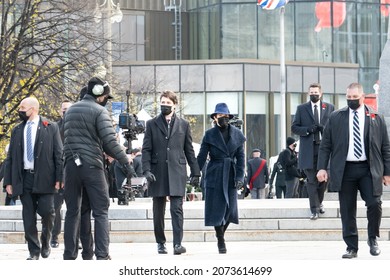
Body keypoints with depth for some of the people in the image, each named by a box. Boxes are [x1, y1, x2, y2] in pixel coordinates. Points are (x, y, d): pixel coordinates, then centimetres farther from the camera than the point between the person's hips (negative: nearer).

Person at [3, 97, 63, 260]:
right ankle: (34, 251, 8)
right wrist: (8, 181, 6)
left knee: (47, 212, -7)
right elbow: (10, 158, 13)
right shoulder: (17, 130, 13)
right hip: (24, 178, 3)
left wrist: (59, 178, -8)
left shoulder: (50, 128, 3)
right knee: (28, 217, 1)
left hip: (44, 178, -3)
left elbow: (58, 154, 0)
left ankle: (45, 243, 18)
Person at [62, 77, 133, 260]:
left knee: (73, 211, 10)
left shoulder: (70, 110, 16)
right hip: (91, 165, -5)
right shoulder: (99, 111, -6)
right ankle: (102, 255, -8)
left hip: (71, 164, 5)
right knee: (100, 211, -1)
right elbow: (109, 140, -15)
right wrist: (125, 160, -9)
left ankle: (69, 255, 9)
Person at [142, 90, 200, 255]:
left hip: (177, 172, -1)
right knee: (158, 211, 6)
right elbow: (146, 149, 4)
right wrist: (147, 170, -9)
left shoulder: (183, 125, 10)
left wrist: (195, 173, 8)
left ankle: (178, 243, -14)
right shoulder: (152, 124, 8)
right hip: (158, 173, 1)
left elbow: (189, 150, 12)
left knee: (177, 209, -10)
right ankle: (160, 243, 17)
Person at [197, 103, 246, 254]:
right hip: (215, 175, -2)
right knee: (217, 209, -4)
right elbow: (202, 156, -2)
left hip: (231, 175, 2)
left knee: (230, 209, 3)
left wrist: (240, 177, -4)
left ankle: (221, 236, 23)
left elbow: (241, 157, 4)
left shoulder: (237, 134, 4)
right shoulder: (210, 135, -2)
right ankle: (221, 242, 6)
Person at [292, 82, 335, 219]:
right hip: (308, 150, -1)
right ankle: (314, 209, 0)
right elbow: (294, 127, 5)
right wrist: (308, 129, -12)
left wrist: (325, 128, -11)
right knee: (311, 180, -3)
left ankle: (319, 202, 30)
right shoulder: (301, 109, 8)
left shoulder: (329, 108, 10)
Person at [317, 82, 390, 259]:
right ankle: (351, 247, 9)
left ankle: (373, 239, 12)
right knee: (347, 211, 1)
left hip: (369, 170, -1)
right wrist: (322, 168, -3)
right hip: (345, 170, 1)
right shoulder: (335, 118, 8)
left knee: (374, 204, -12)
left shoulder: (376, 118, 7)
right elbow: (325, 145, 8)